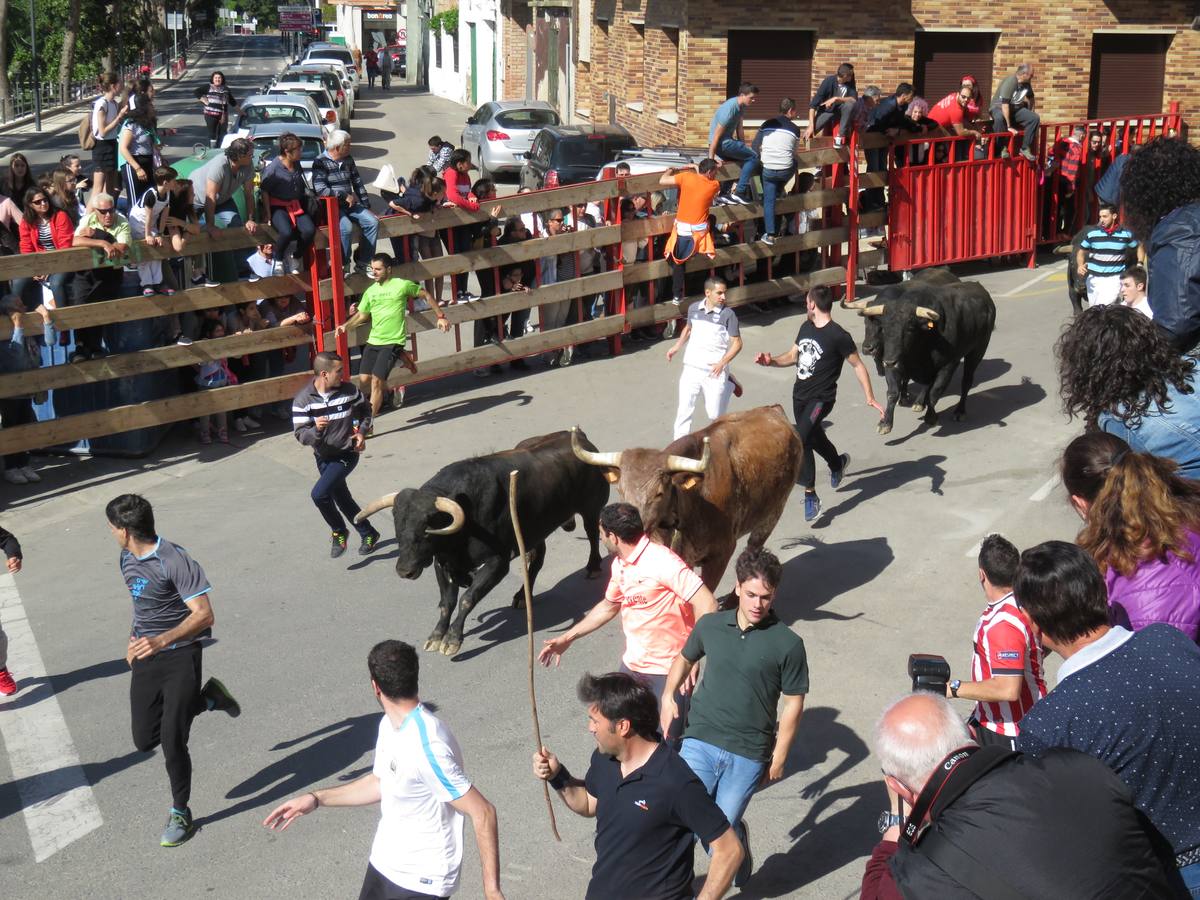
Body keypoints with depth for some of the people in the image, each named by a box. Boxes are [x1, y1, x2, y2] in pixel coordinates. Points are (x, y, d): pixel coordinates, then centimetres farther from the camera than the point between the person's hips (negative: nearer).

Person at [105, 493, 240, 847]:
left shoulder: (175, 561, -20)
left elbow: (204, 615, -24)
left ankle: (180, 814, 15)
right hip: (145, 658, 8)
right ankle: (207, 699, 28)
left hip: (181, 656, -8)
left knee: (172, 741, -7)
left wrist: (162, 640, -35)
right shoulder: (127, 560, 6)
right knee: (145, 740, 6)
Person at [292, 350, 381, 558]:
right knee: (342, 499, 17)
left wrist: (362, 431, -4)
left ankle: (339, 531, 4)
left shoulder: (348, 390, -11)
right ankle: (368, 534, 38)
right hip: (323, 457, 3)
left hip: (347, 454, -3)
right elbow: (300, 434, -15)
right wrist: (316, 429, -36)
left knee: (319, 494, -19)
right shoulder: (303, 400, -15)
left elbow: (365, 409, 10)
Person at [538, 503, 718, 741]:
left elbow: (707, 604, -26)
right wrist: (567, 638, 22)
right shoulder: (620, 564, 7)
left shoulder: (661, 560, -21)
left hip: (669, 670, -8)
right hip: (632, 665, 8)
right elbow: (609, 606, 23)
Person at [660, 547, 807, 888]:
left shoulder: (787, 644, -8)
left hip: (748, 755, -2)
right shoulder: (710, 625, 1)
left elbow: (793, 704, -1)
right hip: (700, 741, 2)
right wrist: (668, 697, 8)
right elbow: (685, 658, 22)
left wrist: (779, 758, -1)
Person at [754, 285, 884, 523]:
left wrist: (870, 398, -16)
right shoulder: (806, 327, 4)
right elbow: (793, 356, 17)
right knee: (814, 437, 26)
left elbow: (858, 365, -11)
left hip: (820, 399, -8)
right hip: (800, 395, 8)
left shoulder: (838, 336, -18)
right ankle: (838, 463, 57)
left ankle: (811, 496, -14)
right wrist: (771, 361, -2)